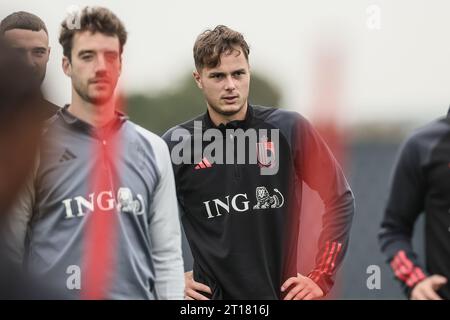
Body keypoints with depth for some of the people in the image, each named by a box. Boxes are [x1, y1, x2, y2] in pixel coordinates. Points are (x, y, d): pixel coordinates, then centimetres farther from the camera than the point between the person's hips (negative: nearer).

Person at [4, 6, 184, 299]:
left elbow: (167, 255, 7)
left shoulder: (153, 150, 7)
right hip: (52, 295, -3)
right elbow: (8, 255, -4)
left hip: (136, 293, 3)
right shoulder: (36, 146, -3)